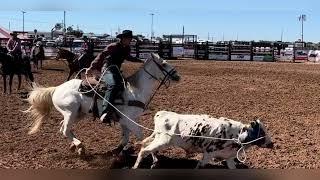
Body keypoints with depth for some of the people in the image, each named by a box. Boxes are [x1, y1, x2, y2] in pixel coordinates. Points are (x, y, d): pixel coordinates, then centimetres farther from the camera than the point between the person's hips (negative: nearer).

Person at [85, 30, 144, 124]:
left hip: (116, 71, 9)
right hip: (107, 70, -9)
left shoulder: (126, 49, 18)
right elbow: (101, 56, -15)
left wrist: (140, 61, 47)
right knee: (113, 86, -36)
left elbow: (128, 57, 42)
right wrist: (92, 67, -26)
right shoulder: (113, 47, -6)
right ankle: (105, 113, -45)